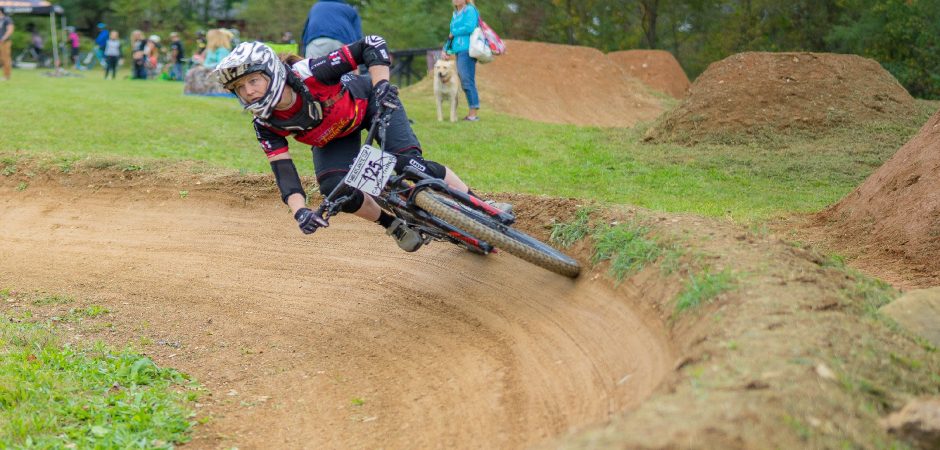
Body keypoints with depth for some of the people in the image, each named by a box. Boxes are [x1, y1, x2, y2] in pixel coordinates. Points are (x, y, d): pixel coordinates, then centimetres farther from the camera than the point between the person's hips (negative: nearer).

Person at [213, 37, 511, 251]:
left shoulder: (310, 74, -39)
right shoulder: (266, 126, -26)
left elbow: (373, 45, -37)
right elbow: (284, 174, -27)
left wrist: (381, 84, -51)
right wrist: (299, 211, -45)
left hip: (367, 101, -3)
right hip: (331, 139, 4)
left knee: (407, 163, -22)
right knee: (335, 190, -21)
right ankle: (393, 225, 7)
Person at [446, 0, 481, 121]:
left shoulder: (470, 10, -4)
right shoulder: (455, 14, 20)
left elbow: (469, 28, -18)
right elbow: (452, 34, 23)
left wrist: (454, 33, -5)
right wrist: (446, 50, 13)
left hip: (467, 50, -9)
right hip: (459, 51, 9)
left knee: (467, 81, -11)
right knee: (465, 83, 8)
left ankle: (473, 113, -10)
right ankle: (472, 113, 11)